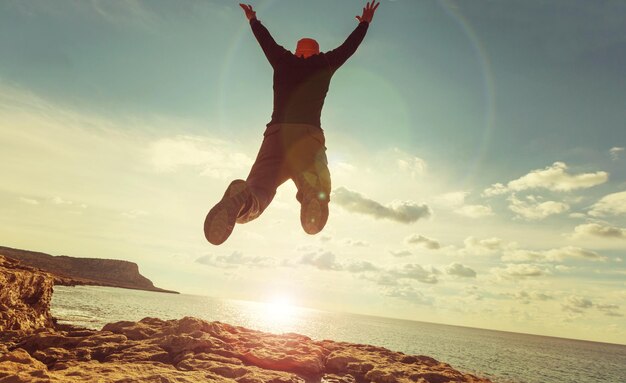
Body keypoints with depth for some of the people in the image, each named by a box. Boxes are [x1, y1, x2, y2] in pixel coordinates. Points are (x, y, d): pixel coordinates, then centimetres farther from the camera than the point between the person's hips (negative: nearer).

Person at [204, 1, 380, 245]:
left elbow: (265, 39, 42)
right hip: (310, 134, -1)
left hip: (277, 132, 1)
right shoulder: (324, 64, 22)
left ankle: (241, 198, -48)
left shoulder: (283, 61, 24)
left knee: (259, 188, -8)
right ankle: (312, 193, -49)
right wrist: (365, 23, 55)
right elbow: (350, 45, 37)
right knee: (318, 187, -8)